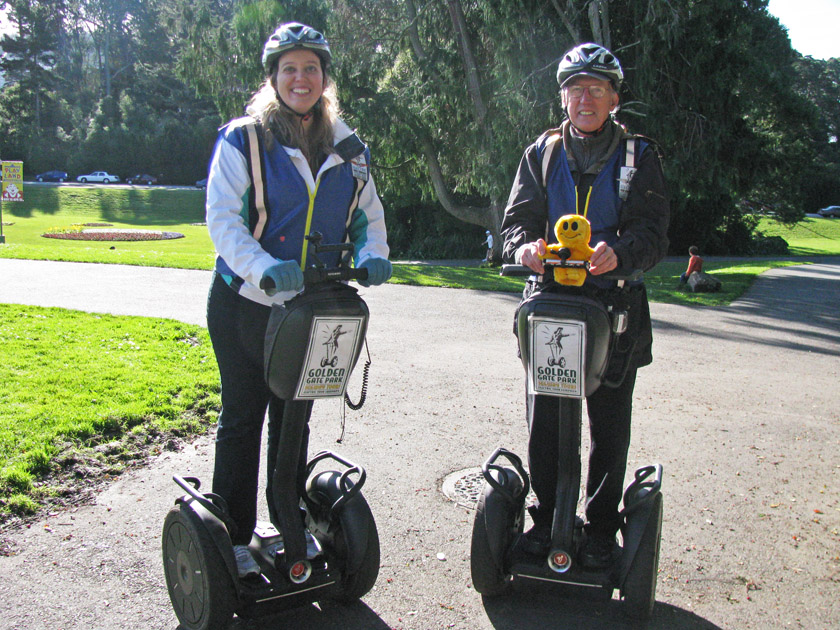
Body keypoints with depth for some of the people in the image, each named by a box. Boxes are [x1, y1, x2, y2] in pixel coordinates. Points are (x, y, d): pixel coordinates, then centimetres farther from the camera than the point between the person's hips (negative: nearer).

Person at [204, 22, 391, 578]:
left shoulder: (348, 149, 7)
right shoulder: (242, 140, -7)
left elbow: (369, 213, 13)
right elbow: (223, 219, -14)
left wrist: (372, 255, -9)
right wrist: (264, 267, -30)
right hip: (245, 303, -4)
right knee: (243, 417, 5)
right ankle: (233, 536, 17)